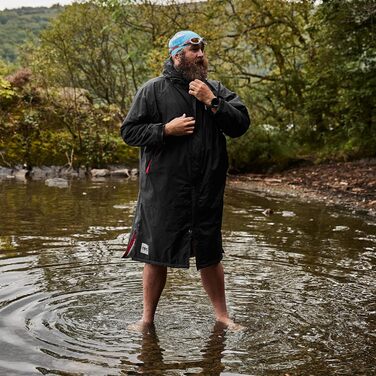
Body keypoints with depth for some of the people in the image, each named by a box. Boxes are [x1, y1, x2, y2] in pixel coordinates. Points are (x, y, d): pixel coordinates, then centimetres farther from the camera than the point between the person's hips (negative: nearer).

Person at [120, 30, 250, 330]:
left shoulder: (215, 90, 10)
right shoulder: (153, 90, 0)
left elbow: (242, 124, 0)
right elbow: (129, 131, -2)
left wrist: (212, 102, -10)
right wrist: (166, 129, -13)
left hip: (207, 190, 3)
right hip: (163, 190, -2)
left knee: (210, 256, 14)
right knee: (156, 255, 7)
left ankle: (222, 314, 30)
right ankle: (147, 318, 24)